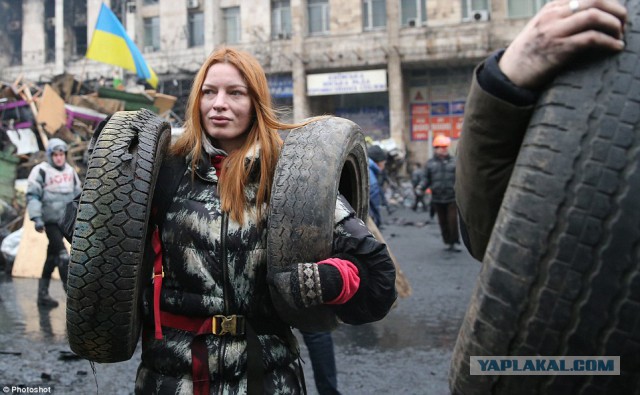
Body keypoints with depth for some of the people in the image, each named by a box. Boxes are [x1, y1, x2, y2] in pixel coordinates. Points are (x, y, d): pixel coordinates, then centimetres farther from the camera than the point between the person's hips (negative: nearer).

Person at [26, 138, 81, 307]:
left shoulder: (70, 171, 13)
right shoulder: (40, 171, -5)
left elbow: (78, 195, 22)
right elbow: (32, 195, -8)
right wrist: (37, 218, -16)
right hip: (50, 221, -7)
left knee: (52, 256, 12)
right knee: (62, 255, -15)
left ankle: (43, 293, 20)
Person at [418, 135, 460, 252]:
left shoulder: (454, 162, 4)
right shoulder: (430, 163, 5)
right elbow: (426, 179, 4)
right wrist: (421, 187, -14)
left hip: (452, 198, -1)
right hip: (437, 199, 2)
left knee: (453, 220, -8)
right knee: (443, 222, 8)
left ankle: (454, 242, 2)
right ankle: (448, 242, 20)